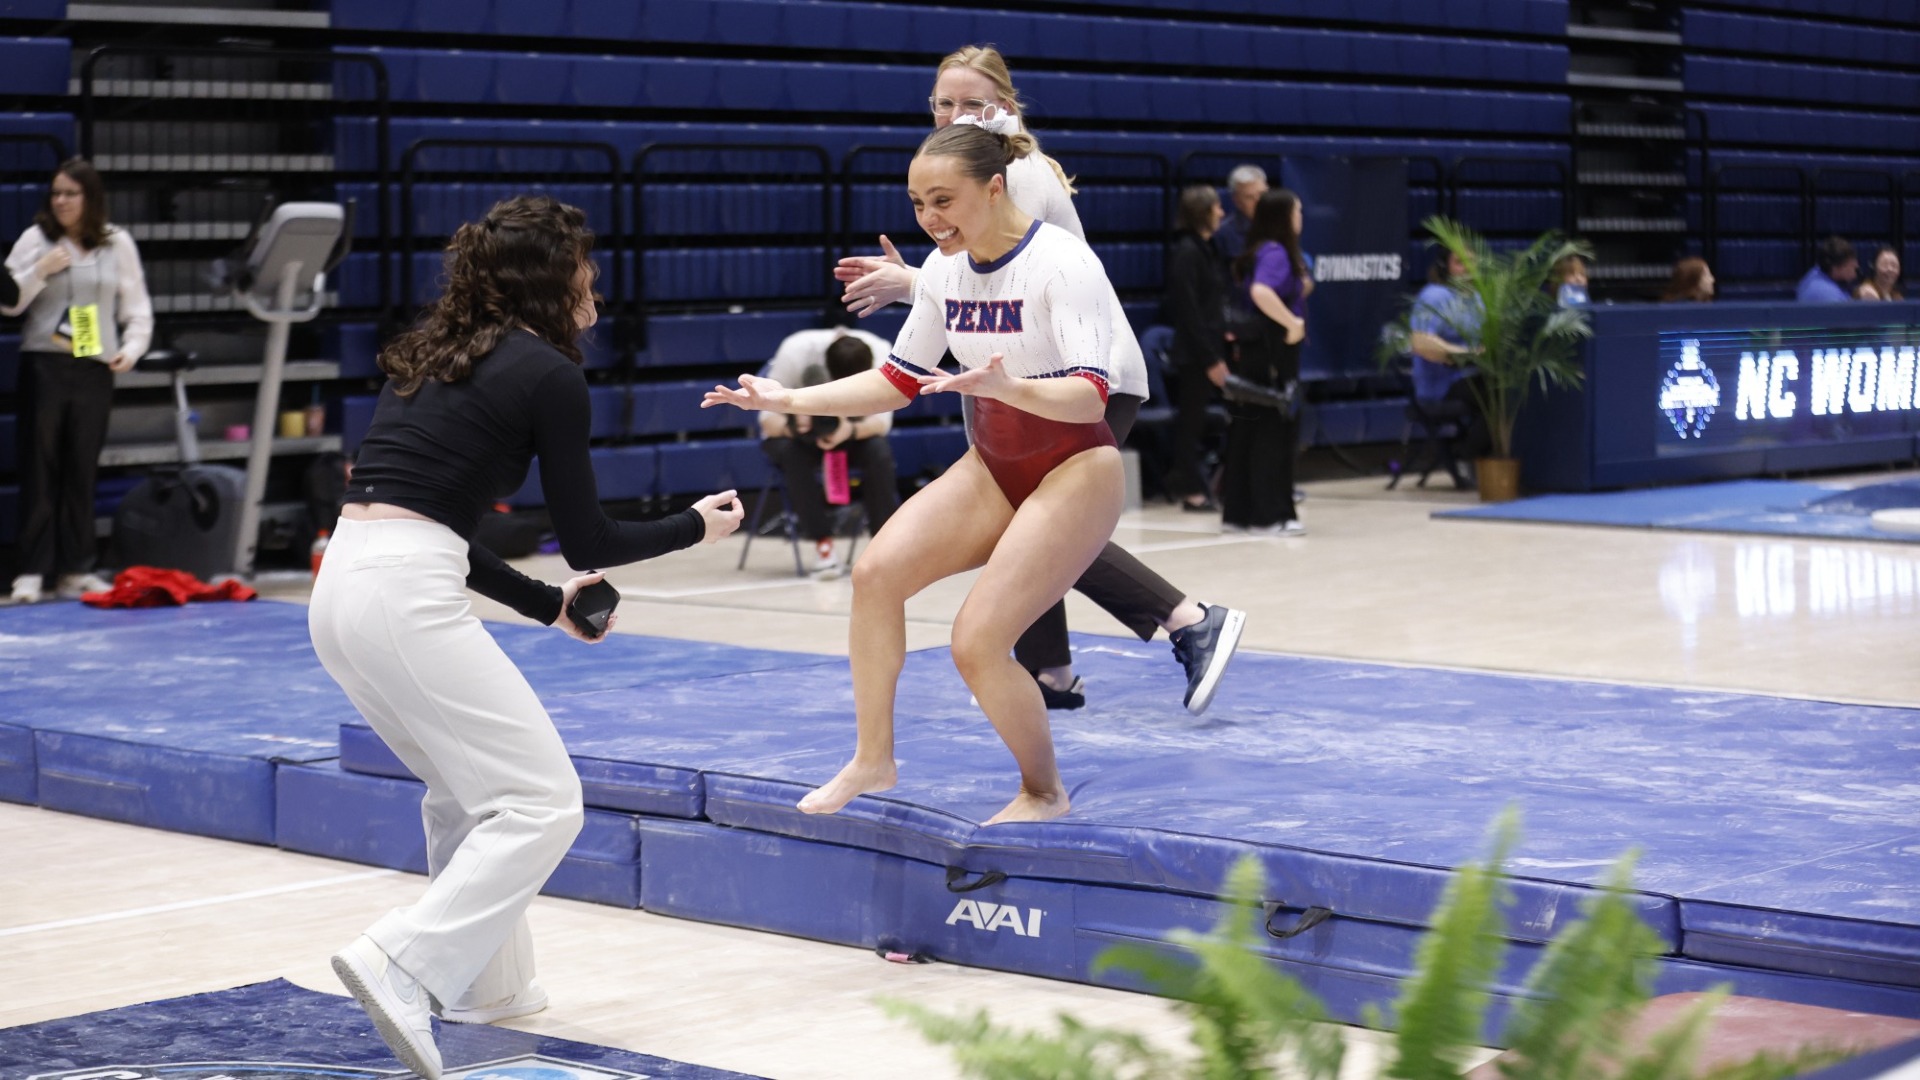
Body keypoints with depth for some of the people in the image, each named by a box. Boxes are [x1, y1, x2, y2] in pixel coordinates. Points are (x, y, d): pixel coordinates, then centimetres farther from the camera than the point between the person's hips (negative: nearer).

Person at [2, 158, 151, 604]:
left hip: (95, 369, 1)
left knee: (82, 470, 4)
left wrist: (132, 349, -5)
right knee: (40, 467, -2)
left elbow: (137, 308, 9)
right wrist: (40, 272, -10)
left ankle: (75, 570, 10)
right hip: (44, 365, -1)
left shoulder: (118, 244, 7)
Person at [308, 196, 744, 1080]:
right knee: (540, 801, -3)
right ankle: (402, 960, -15)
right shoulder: (548, 375, -2)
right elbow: (587, 540, 4)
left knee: (467, 789, 25)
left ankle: (486, 985, 30)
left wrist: (547, 604, 28)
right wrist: (696, 526, 21)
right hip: (404, 599, -9)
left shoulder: (434, 356, 21)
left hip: (342, 584, 9)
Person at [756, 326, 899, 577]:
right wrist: (792, 426, -51)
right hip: (791, 429, -1)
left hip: (849, 427, 1)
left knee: (879, 452, -30)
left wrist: (851, 430, -48)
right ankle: (822, 543, -26)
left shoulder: (880, 353, -26)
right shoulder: (796, 351, -30)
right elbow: (769, 418, -27)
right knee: (791, 451, -35)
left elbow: (881, 420, -25)